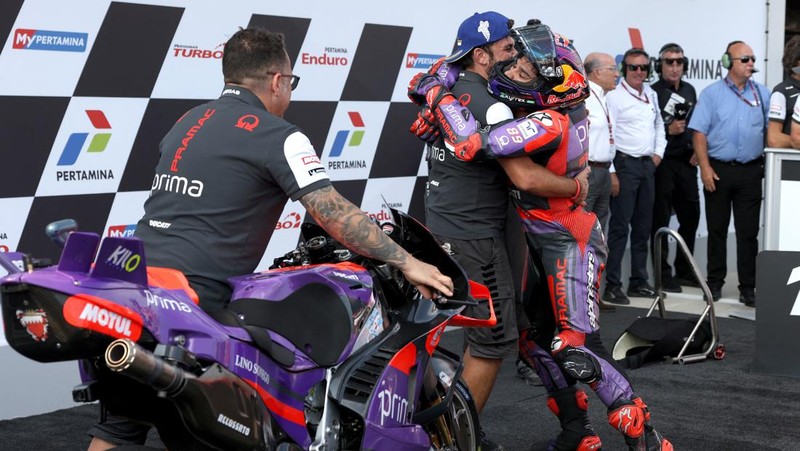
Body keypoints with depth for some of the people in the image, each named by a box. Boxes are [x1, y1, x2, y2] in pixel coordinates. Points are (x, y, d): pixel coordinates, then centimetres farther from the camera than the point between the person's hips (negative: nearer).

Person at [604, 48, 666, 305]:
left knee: (643, 225, 11)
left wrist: (658, 153, 11)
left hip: (648, 164, 7)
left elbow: (659, 125, 26)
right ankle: (612, 285, -6)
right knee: (620, 225, -9)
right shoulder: (614, 96, -8)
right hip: (625, 164, -7)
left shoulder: (651, 95, 15)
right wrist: (611, 172, -18)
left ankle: (639, 281, 19)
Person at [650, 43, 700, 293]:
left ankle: (684, 271, 24)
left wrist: (697, 151, 7)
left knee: (690, 215, 11)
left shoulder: (689, 91, 13)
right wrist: (668, 131, -20)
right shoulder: (653, 92, -7)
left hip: (686, 163, 7)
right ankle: (663, 274, 5)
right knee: (661, 220, -1)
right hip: (663, 163, -6)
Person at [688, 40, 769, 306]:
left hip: (750, 171, 1)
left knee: (748, 231, 2)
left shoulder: (763, 94, 8)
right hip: (718, 170, -1)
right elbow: (699, 133, -3)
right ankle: (715, 282, 18)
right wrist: (705, 167, -10)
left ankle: (748, 287, 7)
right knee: (717, 229, 8)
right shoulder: (712, 93, 1)